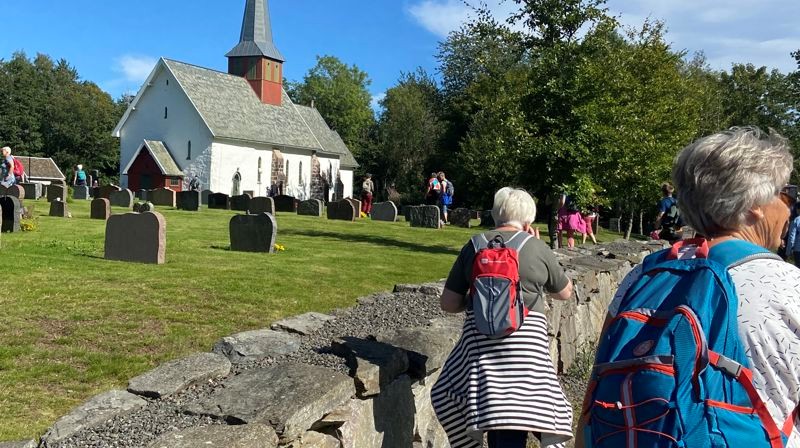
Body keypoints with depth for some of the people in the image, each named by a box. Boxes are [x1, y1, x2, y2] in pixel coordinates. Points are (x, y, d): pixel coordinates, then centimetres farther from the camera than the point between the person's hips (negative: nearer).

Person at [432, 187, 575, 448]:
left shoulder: (473, 246, 6)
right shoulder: (538, 248, 1)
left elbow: (448, 304, 6)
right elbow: (565, 293, 18)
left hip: (481, 339, 2)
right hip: (526, 340, -2)